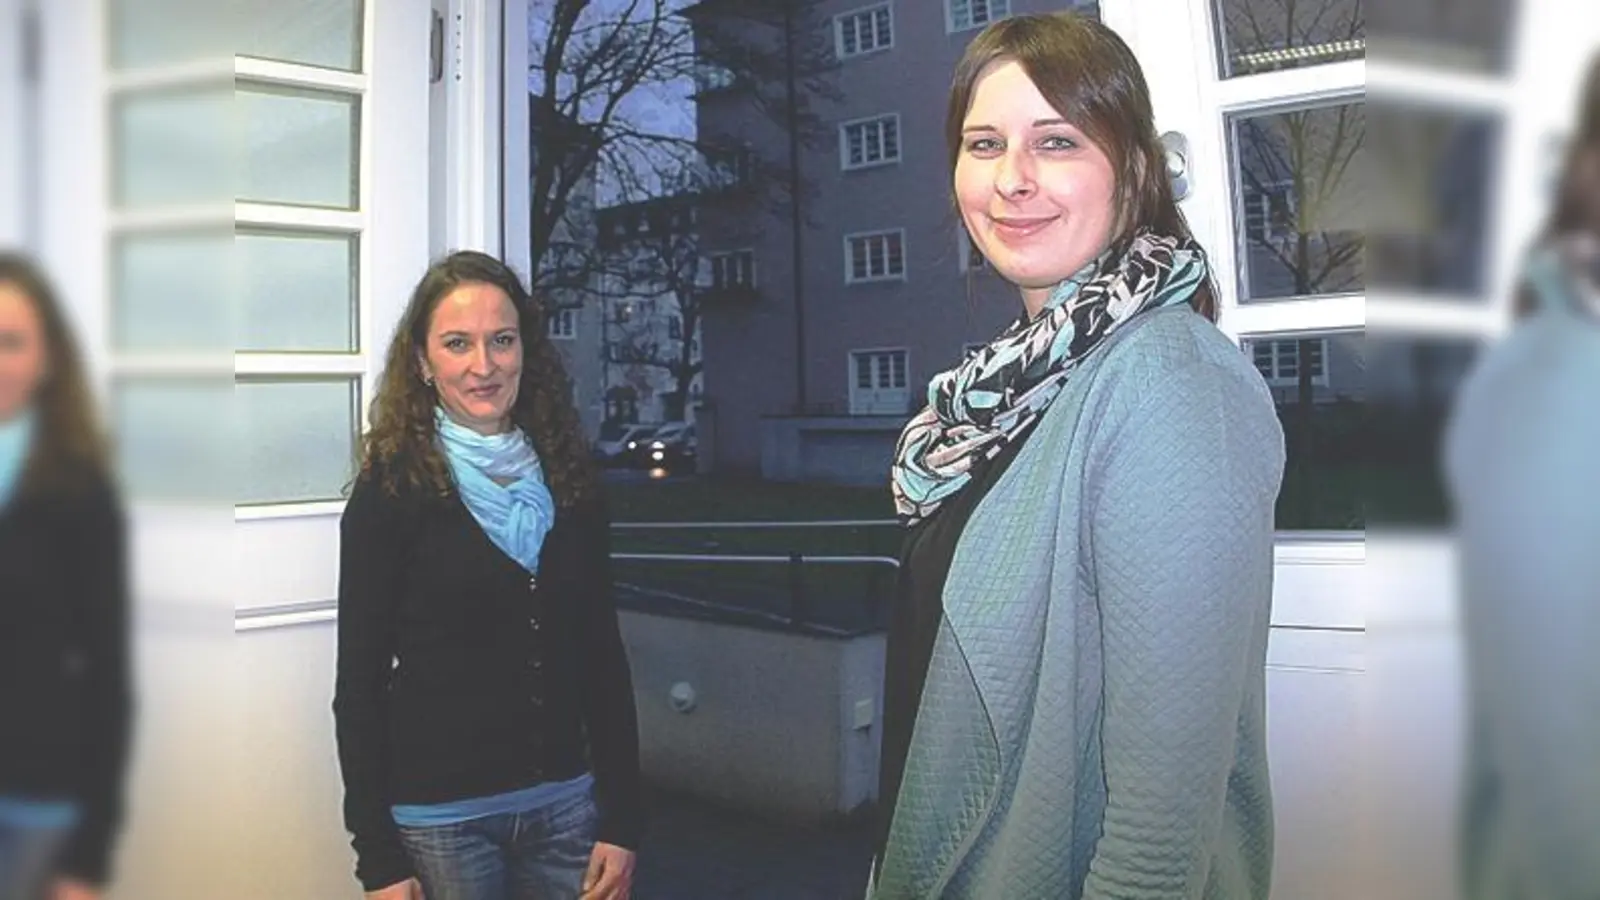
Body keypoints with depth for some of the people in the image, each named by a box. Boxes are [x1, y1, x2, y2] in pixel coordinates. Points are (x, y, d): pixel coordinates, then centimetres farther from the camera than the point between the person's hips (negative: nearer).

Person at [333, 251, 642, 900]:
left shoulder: (569, 483, 2)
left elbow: (603, 656, 4)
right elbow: (360, 683, -7)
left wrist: (622, 821, 2)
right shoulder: (390, 492, -8)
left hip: (564, 804, 4)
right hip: (438, 816, -3)